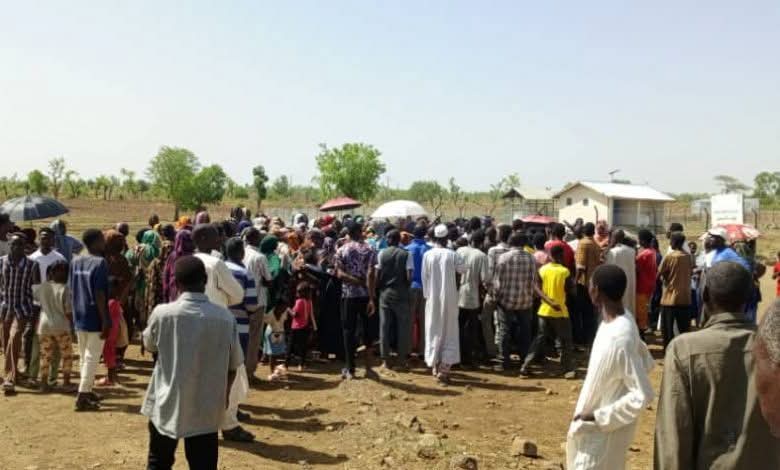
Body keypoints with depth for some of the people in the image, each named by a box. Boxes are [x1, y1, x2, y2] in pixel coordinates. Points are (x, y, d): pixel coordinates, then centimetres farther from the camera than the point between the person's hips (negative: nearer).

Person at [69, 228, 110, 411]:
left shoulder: (75, 262, 7)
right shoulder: (100, 263, -16)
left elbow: (71, 290, 11)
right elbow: (99, 295, -19)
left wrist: (75, 312, 20)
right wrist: (105, 321, -16)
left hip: (79, 318, 8)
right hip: (95, 319, -7)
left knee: (84, 357, 18)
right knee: (92, 358, 0)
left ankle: (86, 391, 27)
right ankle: (82, 397, 1)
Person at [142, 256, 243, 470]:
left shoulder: (162, 313, -14)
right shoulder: (225, 317, -12)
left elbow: (149, 345, 7)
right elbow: (233, 365, -1)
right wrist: (223, 395, 15)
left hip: (167, 404, 0)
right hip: (207, 408, 0)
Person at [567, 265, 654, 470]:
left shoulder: (619, 337, -30)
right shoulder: (620, 320, -2)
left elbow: (642, 395, -29)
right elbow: (646, 361, 12)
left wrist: (598, 418, -22)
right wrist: (613, 383, 8)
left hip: (604, 431, -9)